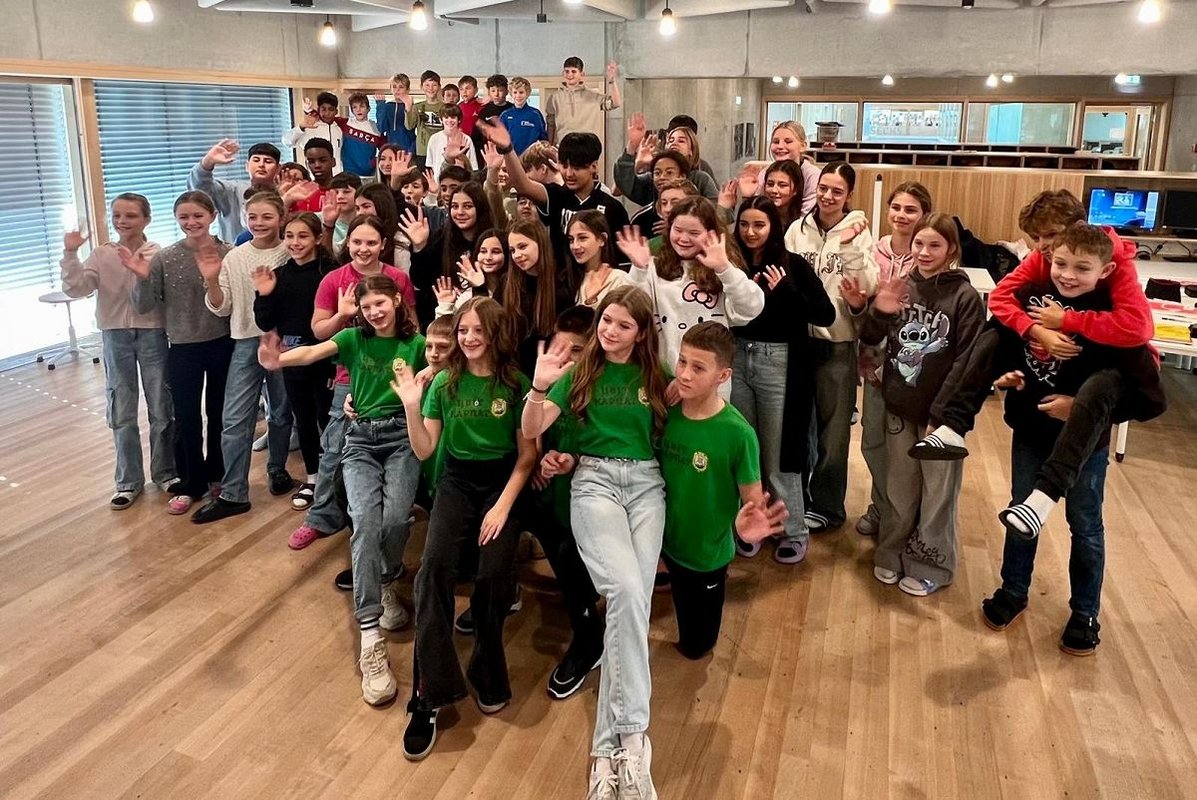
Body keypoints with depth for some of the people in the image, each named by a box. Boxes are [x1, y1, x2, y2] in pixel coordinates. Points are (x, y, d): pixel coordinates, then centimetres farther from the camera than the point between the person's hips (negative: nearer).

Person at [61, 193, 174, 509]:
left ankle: (165, 472, 25)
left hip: (152, 335, -2)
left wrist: (140, 267, -27)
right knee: (122, 413, 9)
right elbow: (75, 288, -8)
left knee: (161, 409, 8)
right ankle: (129, 480, 21)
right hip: (115, 337, 2)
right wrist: (70, 253, -18)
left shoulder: (158, 254, -4)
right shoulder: (101, 254, 2)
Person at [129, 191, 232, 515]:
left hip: (223, 345, 1)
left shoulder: (229, 254, -4)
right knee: (186, 418, 7)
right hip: (183, 349, -1)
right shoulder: (164, 258, -6)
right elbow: (143, 307, -4)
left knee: (220, 413, 14)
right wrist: (142, 278, -21)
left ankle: (216, 473, 33)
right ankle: (190, 483, 22)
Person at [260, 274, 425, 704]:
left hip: (402, 436, 0)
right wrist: (278, 360, -32)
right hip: (361, 439, 0)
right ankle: (370, 641, -26)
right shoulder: (354, 338, 7)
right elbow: (314, 352, -11)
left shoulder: (415, 343, 8)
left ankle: (388, 583, 12)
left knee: (395, 517, -24)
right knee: (366, 520, -23)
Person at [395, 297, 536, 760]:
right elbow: (424, 450, 2)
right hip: (457, 482, 2)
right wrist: (411, 406, -13)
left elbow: (527, 455, -2)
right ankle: (430, 692, -20)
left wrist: (503, 506, -12)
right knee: (434, 567, -24)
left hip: (503, 482, -1)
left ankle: (487, 675, 1)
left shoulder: (516, 384, -3)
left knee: (494, 574, -25)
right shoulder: (444, 383, 5)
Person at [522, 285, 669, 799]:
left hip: (646, 483, 2)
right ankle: (631, 736, -22)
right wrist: (541, 387, -16)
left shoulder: (654, 377, 13)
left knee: (632, 598, -17)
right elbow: (530, 431, 1)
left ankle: (609, 747, -15)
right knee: (627, 590, -27)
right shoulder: (578, 372, 8)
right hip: (594, 479, -2)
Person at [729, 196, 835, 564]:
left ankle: (794, 532, 21)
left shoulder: (794, 265, -6)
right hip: (737, 360, 3)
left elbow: (826, 315, -11)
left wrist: (785, 291, -19)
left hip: (780, 364, -3)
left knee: (779, 451, 6)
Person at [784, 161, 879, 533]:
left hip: (837, 340, -2)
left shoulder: (858, 234, -2)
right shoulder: (798, 229, 4)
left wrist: (851, 248, -22)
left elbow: (866, 289, -9)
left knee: (832, 426, 5)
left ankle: (826, 506, 21)